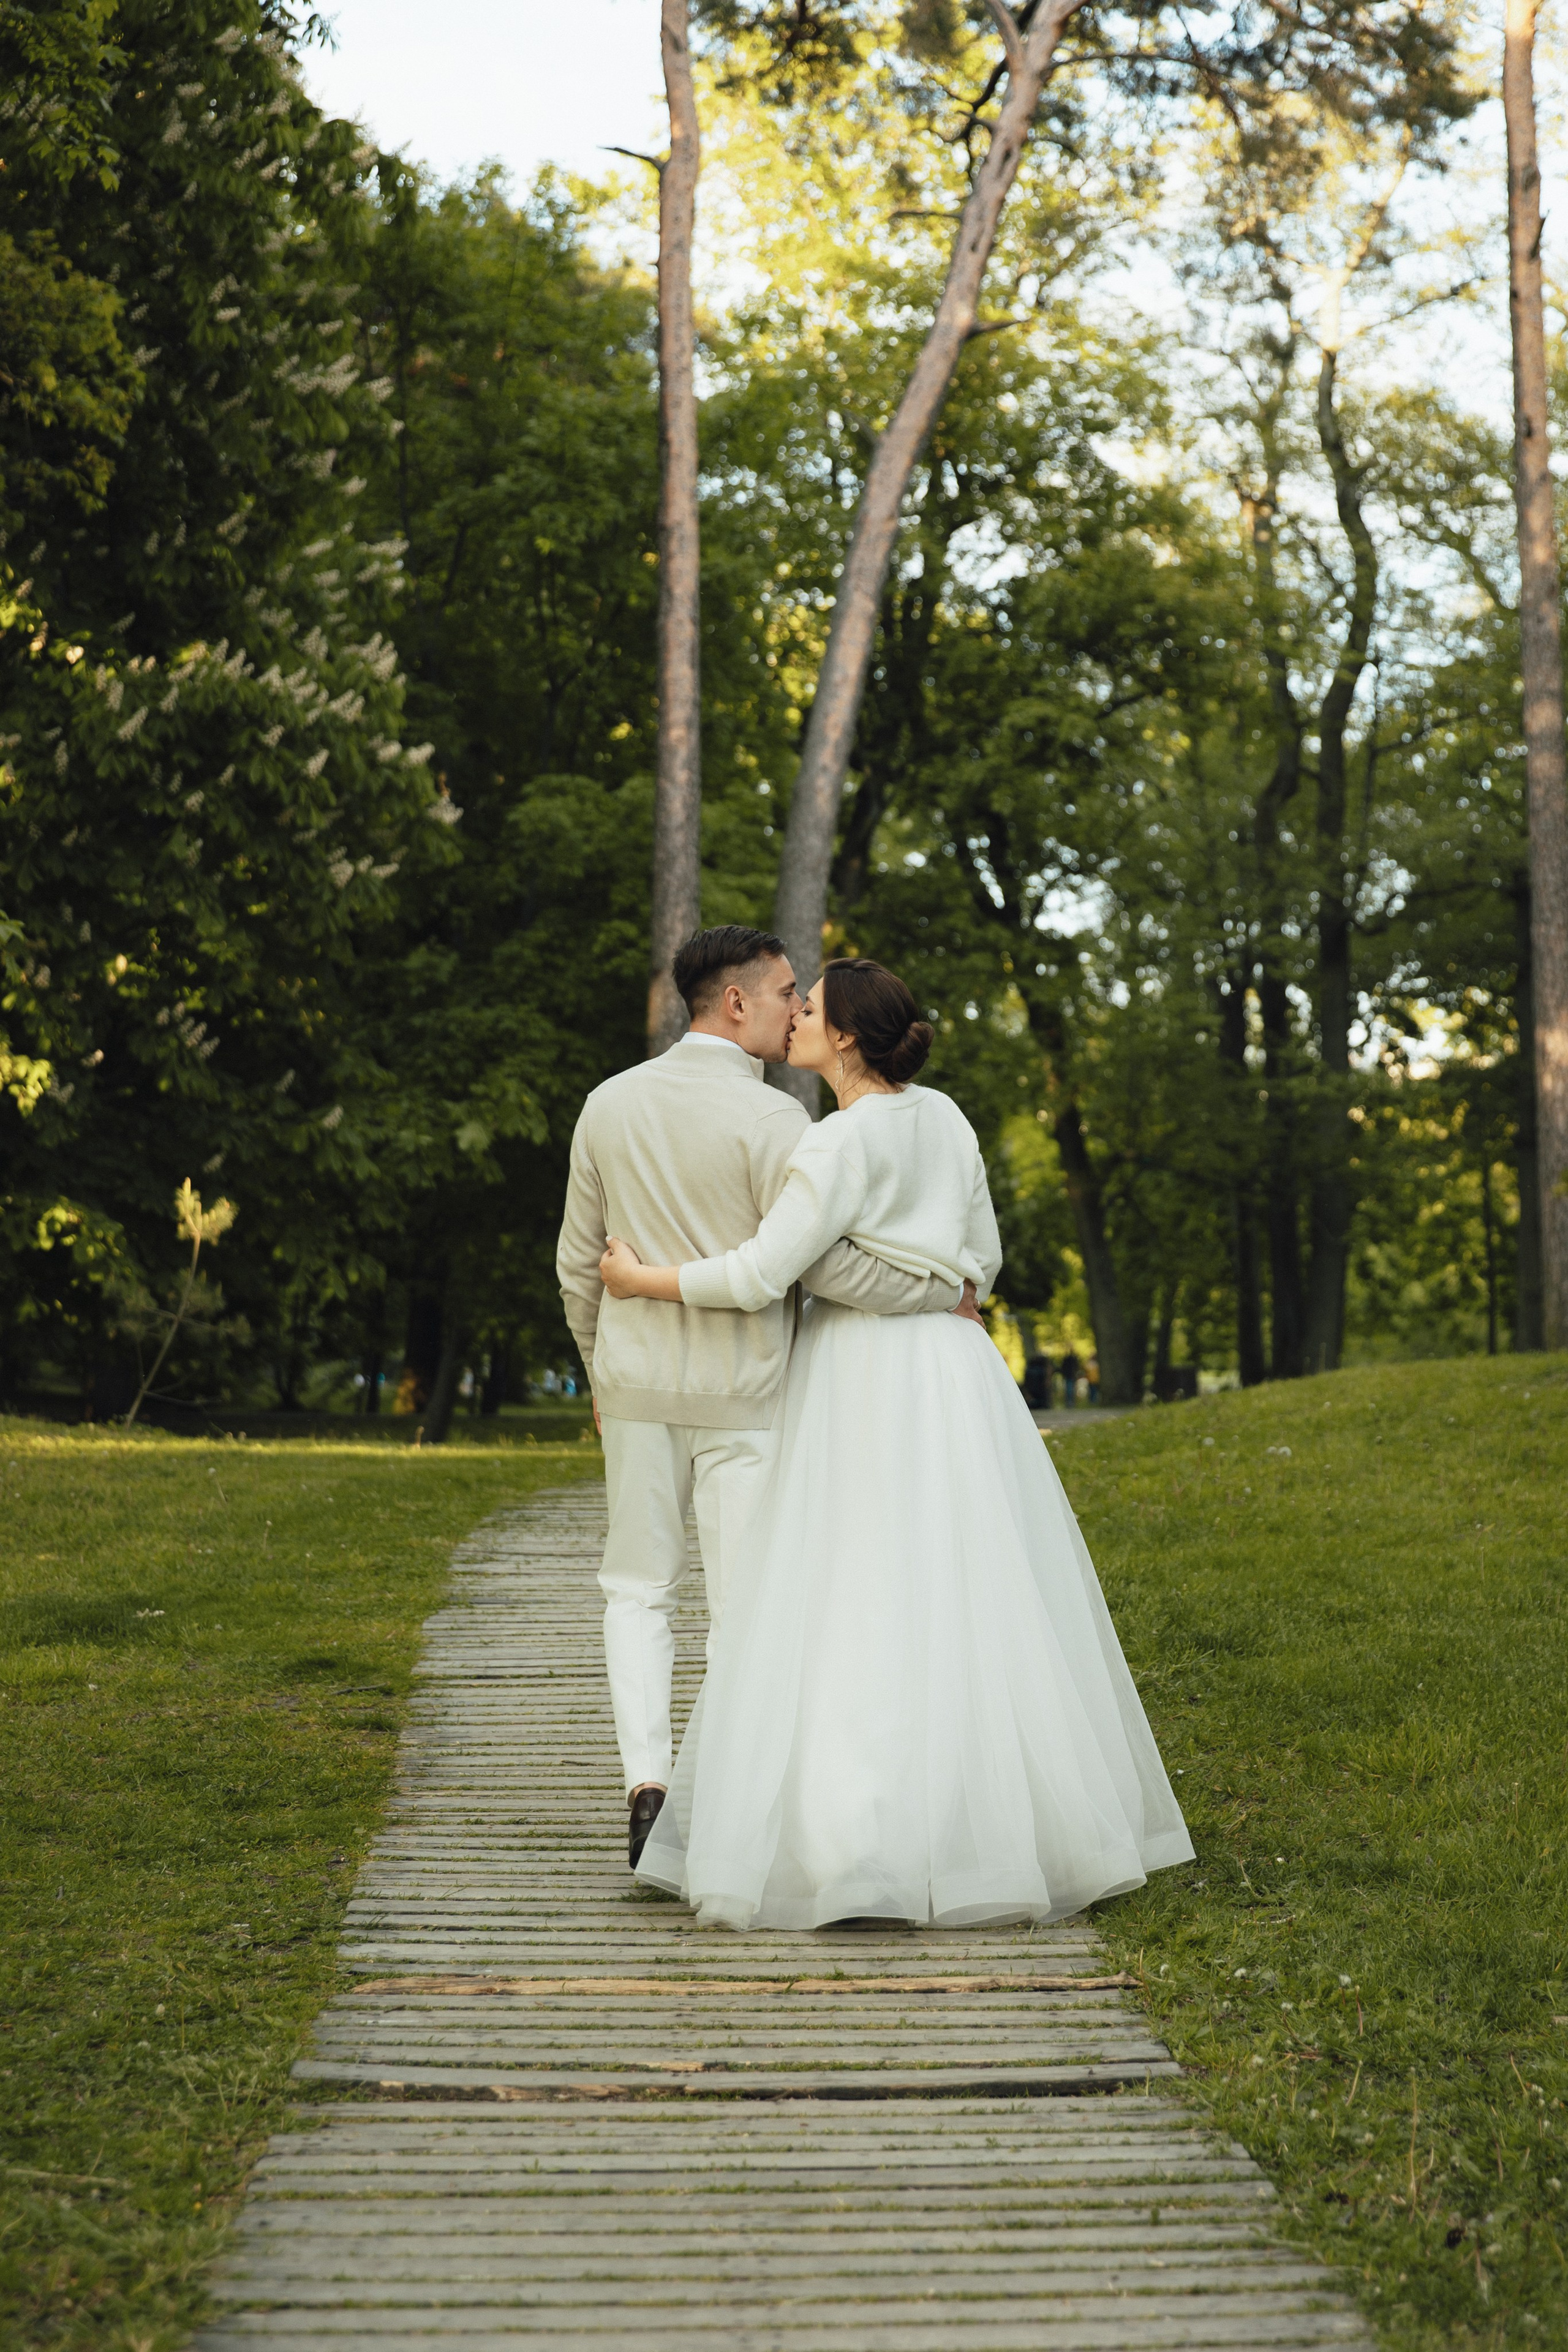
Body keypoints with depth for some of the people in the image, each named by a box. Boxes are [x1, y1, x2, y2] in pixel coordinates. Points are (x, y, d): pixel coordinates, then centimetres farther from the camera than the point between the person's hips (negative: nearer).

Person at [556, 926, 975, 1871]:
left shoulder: (610, 1105, 3)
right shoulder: (772, 1119, -14)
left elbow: (581, 1262, 9)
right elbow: (823, 1263, -19)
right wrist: (941, 1293, -6)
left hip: (637, 1383, 4)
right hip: (743, 1396, -4)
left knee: (640, 1588, 15)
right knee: (748, 1607, 5)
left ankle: (647, 1780, 1)